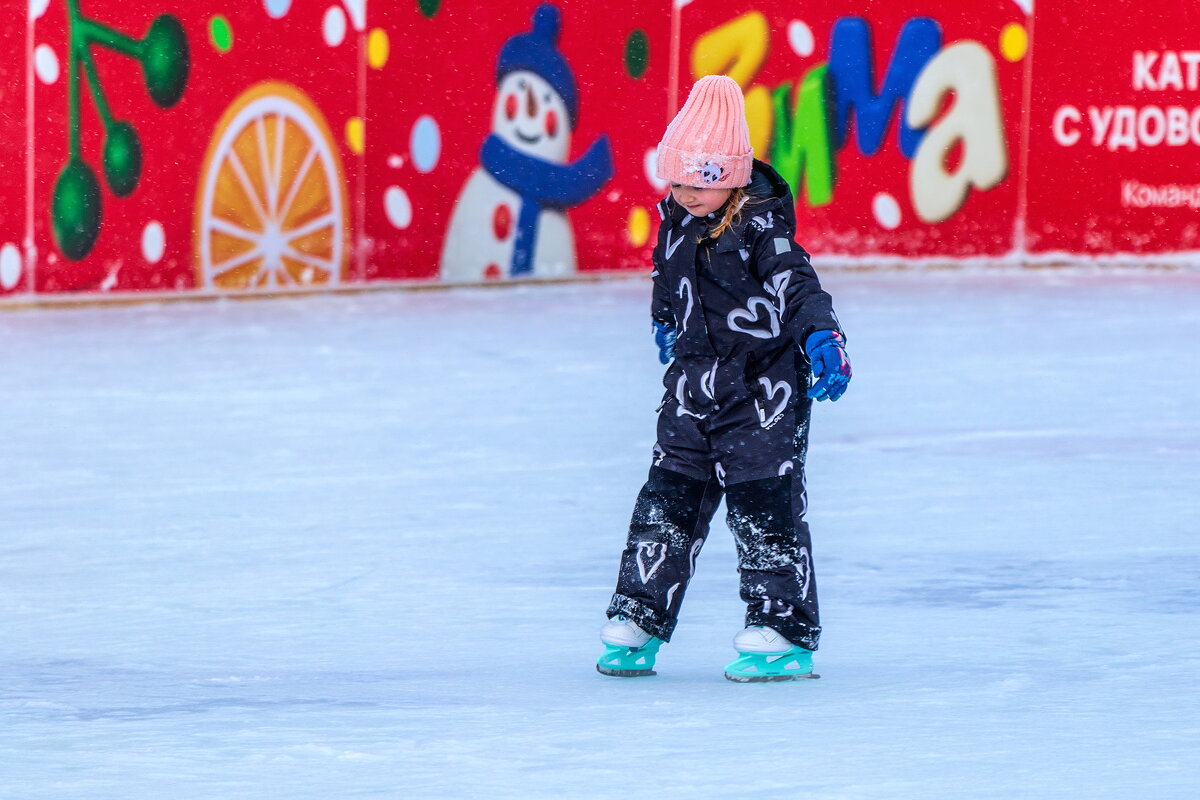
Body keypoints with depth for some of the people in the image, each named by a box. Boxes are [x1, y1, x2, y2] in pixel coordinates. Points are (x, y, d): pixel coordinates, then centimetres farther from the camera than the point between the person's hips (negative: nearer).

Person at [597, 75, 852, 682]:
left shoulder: (760, 227, -16)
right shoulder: (676, 218, 6)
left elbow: (797, 284, -25)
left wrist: (822, 337, -42)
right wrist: (664, 320, 43)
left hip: (764, 387, -6)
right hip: (696, 382, 6)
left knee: (763, 501, -8)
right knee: (668, 498, 5)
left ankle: (785, 634, -2)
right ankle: (636, 623, 10)